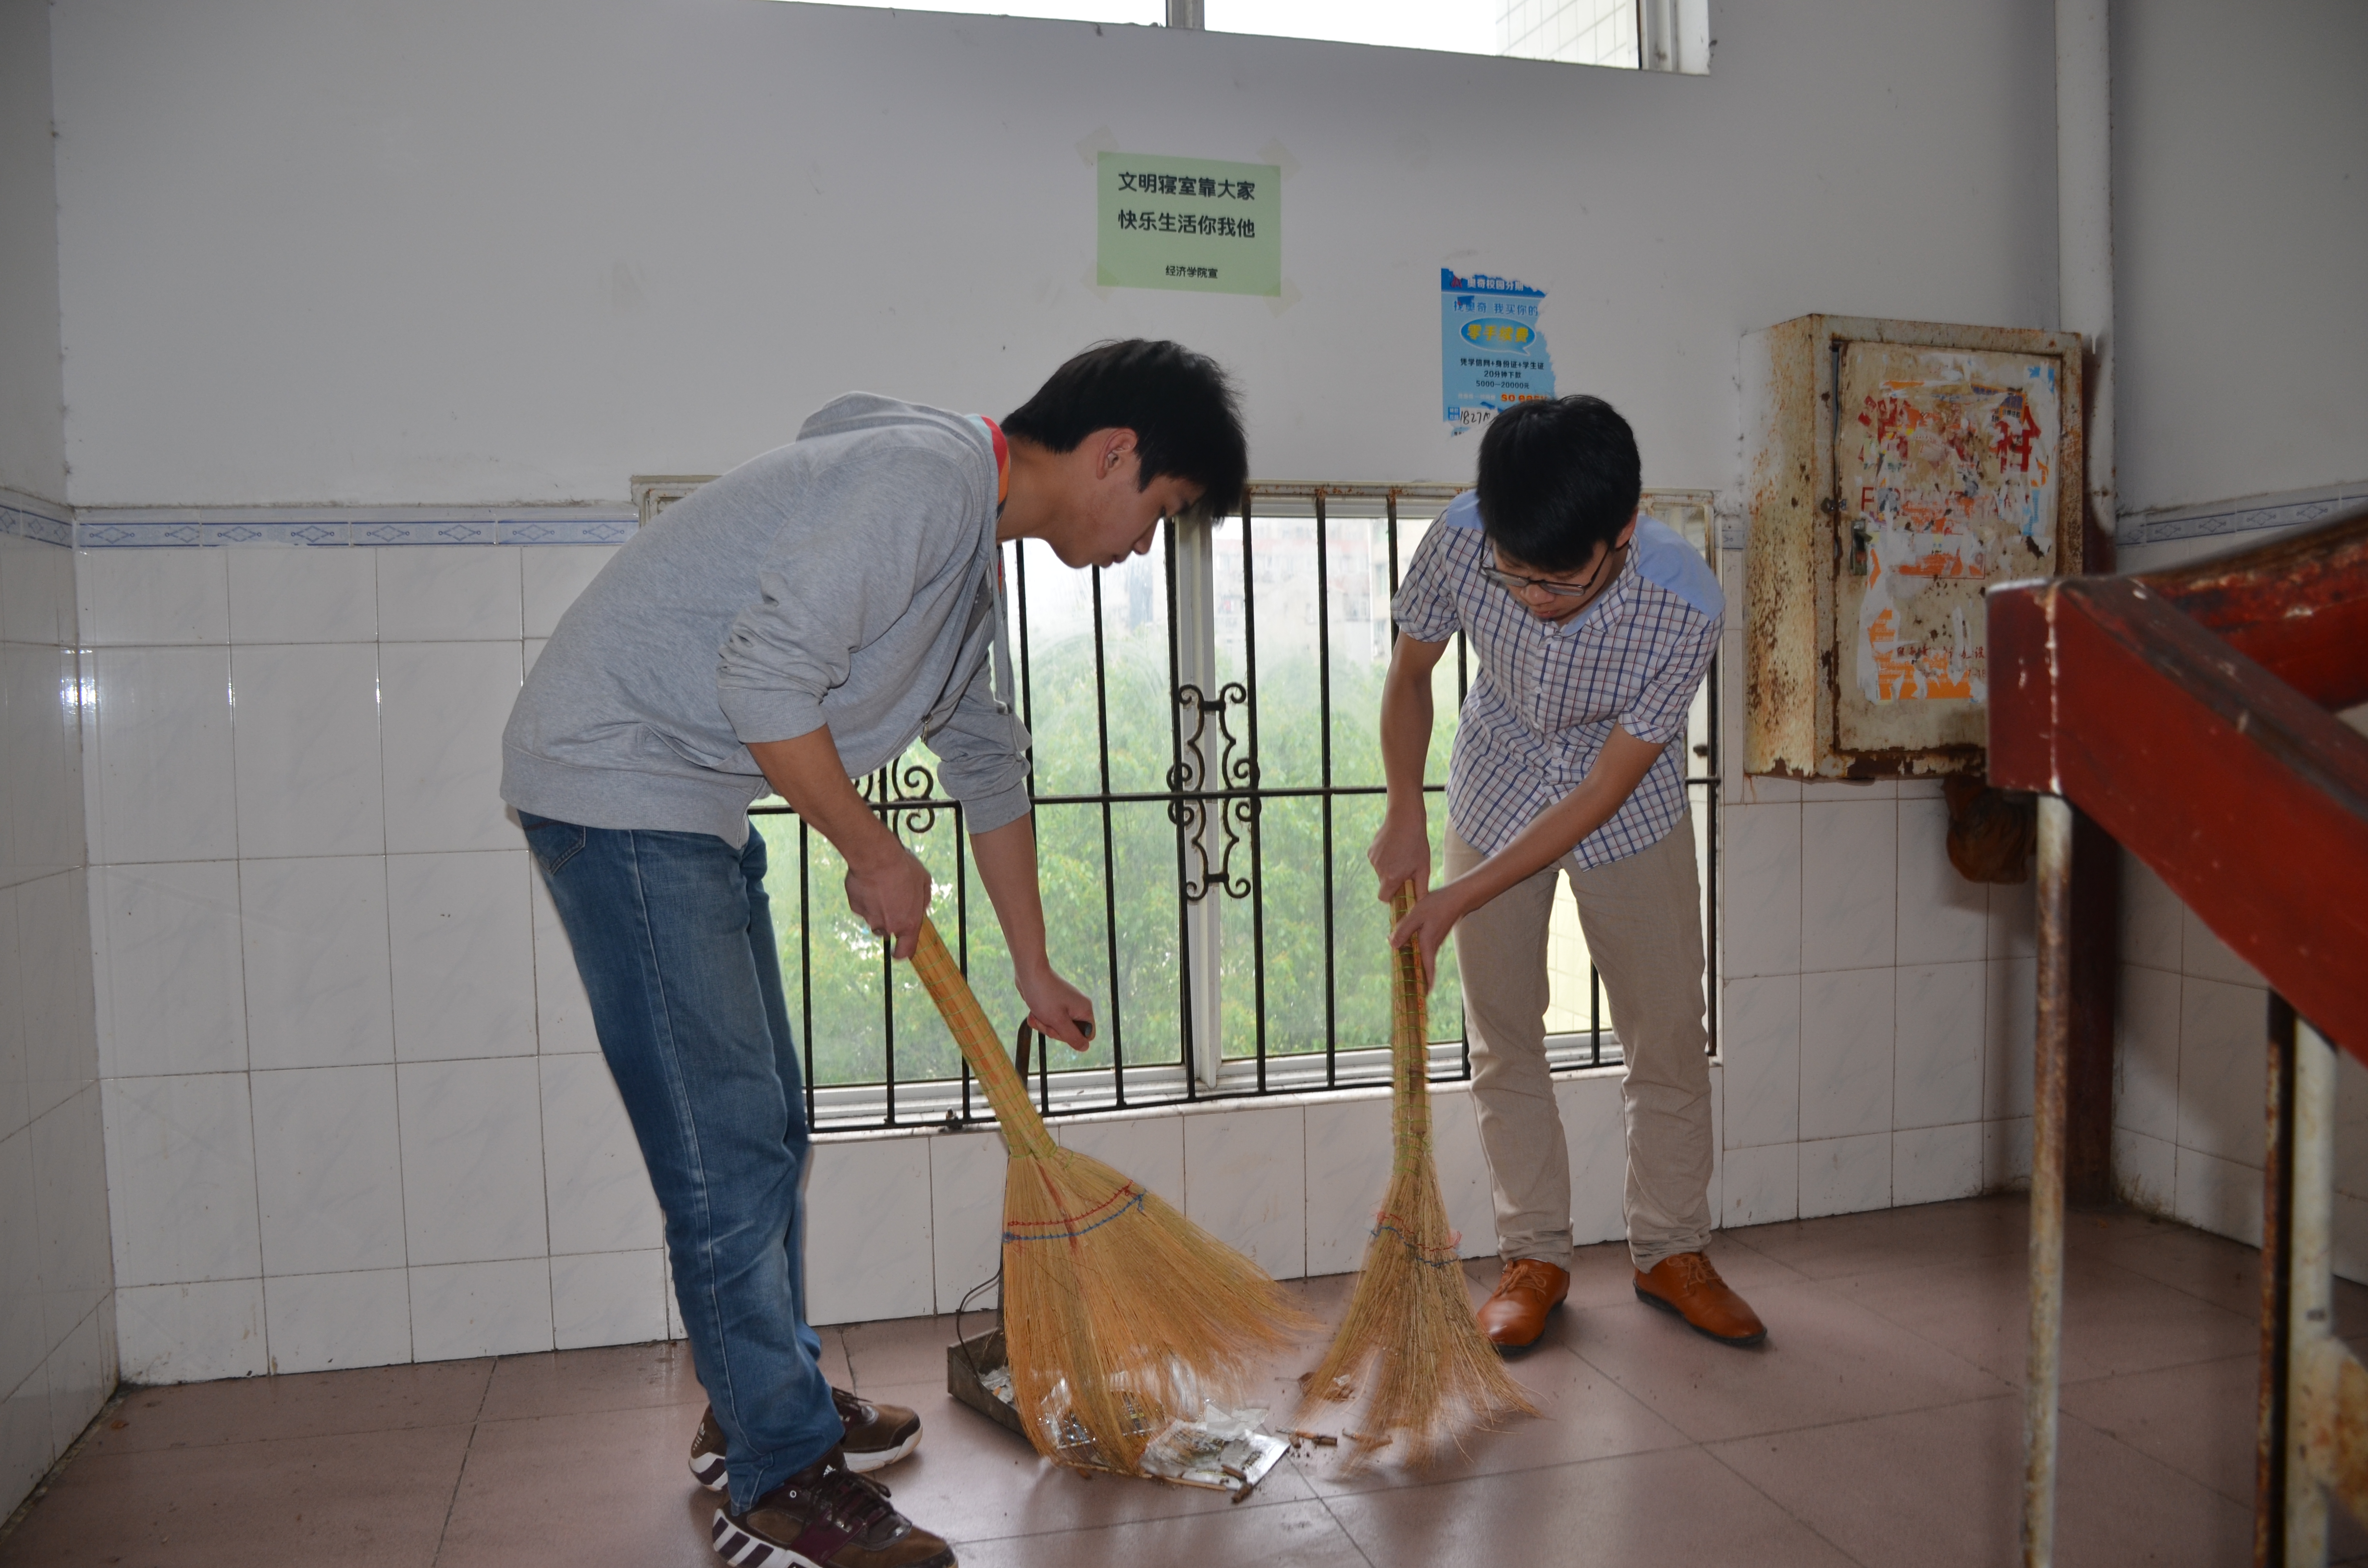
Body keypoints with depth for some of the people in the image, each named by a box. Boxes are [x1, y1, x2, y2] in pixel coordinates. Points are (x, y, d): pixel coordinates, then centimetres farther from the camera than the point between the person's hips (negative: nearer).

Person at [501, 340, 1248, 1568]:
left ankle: (759, 1402, 33)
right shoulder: (921, 475, -19)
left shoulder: (975, 551, 14)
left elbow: (987, 764, 22)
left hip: (691, 801, 10)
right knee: (727, 1138, -6)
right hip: (613, 771, -10)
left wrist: (1035, 971, 27)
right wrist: (874, 855, -13)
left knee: (765, 1121, 16)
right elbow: (766, 676, -27)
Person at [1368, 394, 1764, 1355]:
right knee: (1503, 1037, 5)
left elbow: (1604, 789, -27)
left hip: (1628, 814, -1)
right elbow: (1410, 671, -6)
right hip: (1497, 796, 2)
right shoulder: (1460, 542, -28)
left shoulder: (1684, 606, -34)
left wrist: (1460, 899, -25)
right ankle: (1535, 1257, 20)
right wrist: (1405, 817, -13)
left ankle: (1671, 1254, 24)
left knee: (1668, 1035, 5)